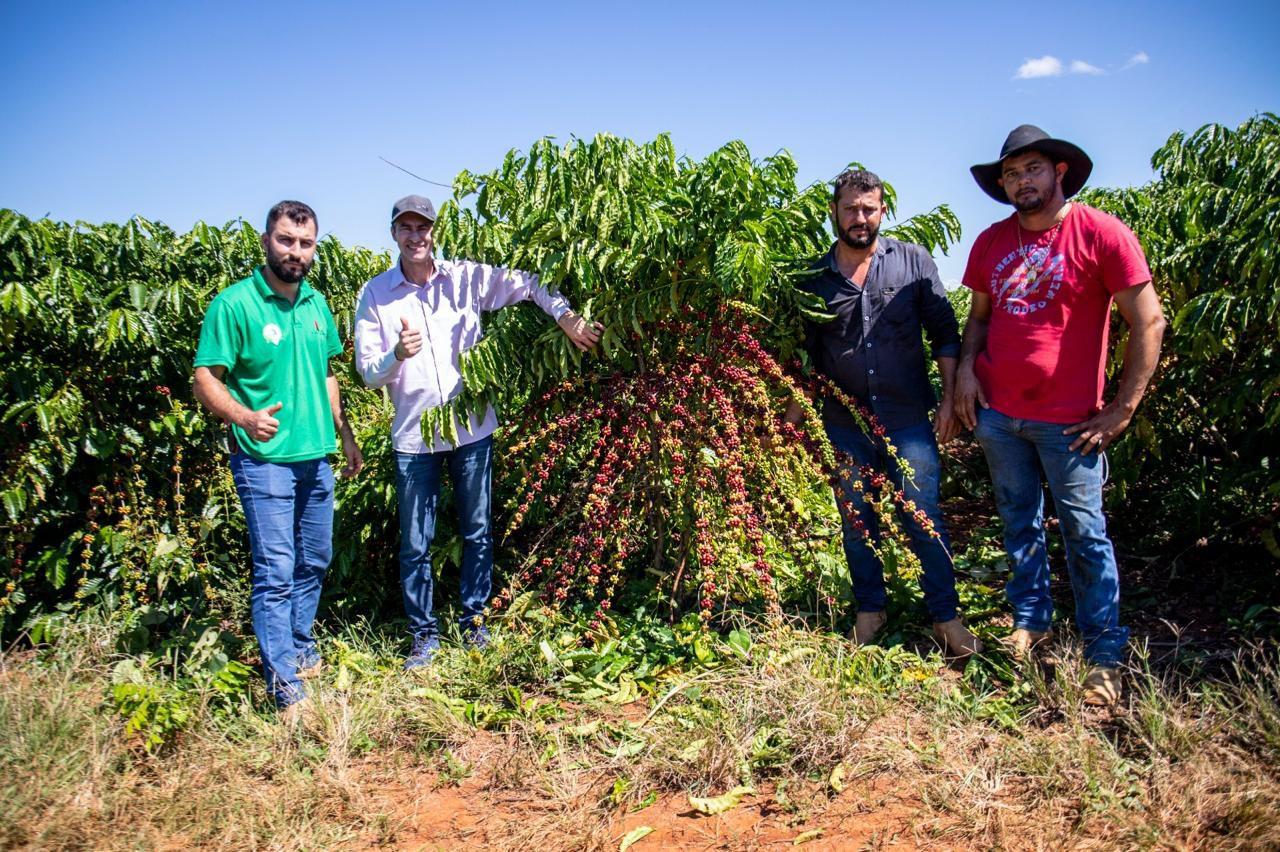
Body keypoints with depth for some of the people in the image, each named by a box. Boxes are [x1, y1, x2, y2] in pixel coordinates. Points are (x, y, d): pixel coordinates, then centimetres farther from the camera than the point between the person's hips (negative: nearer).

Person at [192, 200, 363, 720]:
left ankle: (300, 648, 37)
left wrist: (345, 435, 19)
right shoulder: (234, 304, -11)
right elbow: (205, 380, -14)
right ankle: (285, 685, 4)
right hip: (264, 461, -7)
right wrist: (245, 417, -32)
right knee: (276, 573, -5)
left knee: (314, 563, 17)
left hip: (316, 458, 7)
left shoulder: (317, 304, 9)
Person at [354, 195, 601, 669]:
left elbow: (526, 284, 5)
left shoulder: (466, 278, -1)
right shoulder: (376, 294, -1)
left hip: (473, 429, 1)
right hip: (413, 436, 0)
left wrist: (567, 318, -9)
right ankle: (424, 635, 21)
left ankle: (475, 621, 28)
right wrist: (397, 355, -24)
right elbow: (368, 373, -4)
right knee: (415, 545, 6)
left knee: (477, 533, 11)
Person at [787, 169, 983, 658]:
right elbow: (805, 353, 10)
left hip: (909, 420, -2)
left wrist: (949, 399, -4)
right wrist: (794, 417, 5)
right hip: (845, 426, 2)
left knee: (924, 520, 1)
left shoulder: (913, 261, 1)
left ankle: (946, 617, 15)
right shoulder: (814, 278, 4)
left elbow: (944, 332, 2)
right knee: (856, 523, 11)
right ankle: (870, 609, 28)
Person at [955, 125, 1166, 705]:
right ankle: (1031, 622, 30)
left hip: (1068, 419, -4)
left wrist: (1123, 410, -9)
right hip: (996, 414, 4)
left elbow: (1148, 322, -8)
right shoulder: (991, 243, 6)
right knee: (1019, 524, 14)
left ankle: (1105, 655, 14)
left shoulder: (1101, 234, -9)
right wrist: (966, 368, -1)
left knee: (1084, 534, 3)